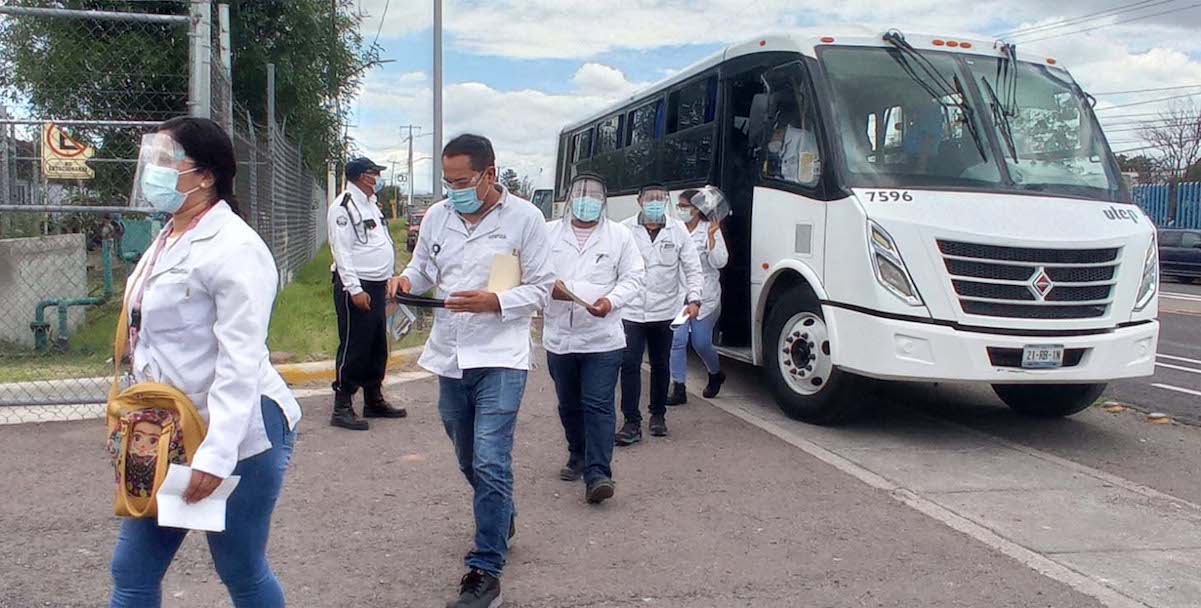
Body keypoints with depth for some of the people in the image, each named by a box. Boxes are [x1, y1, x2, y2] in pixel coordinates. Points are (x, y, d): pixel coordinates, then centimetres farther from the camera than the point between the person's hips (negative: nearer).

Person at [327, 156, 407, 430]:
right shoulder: (343, 206, -11)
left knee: (378, 346, 15)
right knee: (353, 347, -6)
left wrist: (389, 279, 18)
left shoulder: (370, 204, 18)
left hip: (377, 287, 9)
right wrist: (355, 289, -22)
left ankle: (374, 400, 27)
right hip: (355, 287, -9)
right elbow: (342, 251, -17)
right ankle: (342, 407, 2)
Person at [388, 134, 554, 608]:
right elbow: (423, 268, 18)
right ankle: (502, 519, 45)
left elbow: (540, 288, -4)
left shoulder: (524, 217, -6)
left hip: (500, 357, -5)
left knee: (490, 464, -11)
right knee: (469, 460, 19)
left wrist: (493, 302, -20)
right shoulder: (436, 216, 6)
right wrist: (406, 280, -5)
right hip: (450, 355, 5)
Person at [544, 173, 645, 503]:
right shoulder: (549, 233, 7)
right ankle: (578, 458, 35)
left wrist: (611, 301, -17)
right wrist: (549, 287, -18)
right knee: (569, 406, 16)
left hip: (603, 338, -3)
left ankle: (597, 474, -10)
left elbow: (633, 277, 1)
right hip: (559, 337, 3)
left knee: (598, 405, -9)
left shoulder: (620, 235, 4)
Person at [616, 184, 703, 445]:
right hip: (631, 312, -2)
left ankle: (658, 415, 31)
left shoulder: (678, 230, 1)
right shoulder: (625, 230, -5)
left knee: (660, 365, 15)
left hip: (665, 312, 2)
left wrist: (694, 299, -10)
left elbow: (693, 269, 3)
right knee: (629, 365, -7)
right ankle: (632, 423, 0)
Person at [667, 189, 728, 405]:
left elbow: (719, 262, -13)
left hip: (704, 298, -3)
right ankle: (679, 389, 2)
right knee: (677, 340, -5)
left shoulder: (710, 231, -4)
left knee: (701, 343, 4)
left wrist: (711, 236, -20)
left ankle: (716, 375, 34)